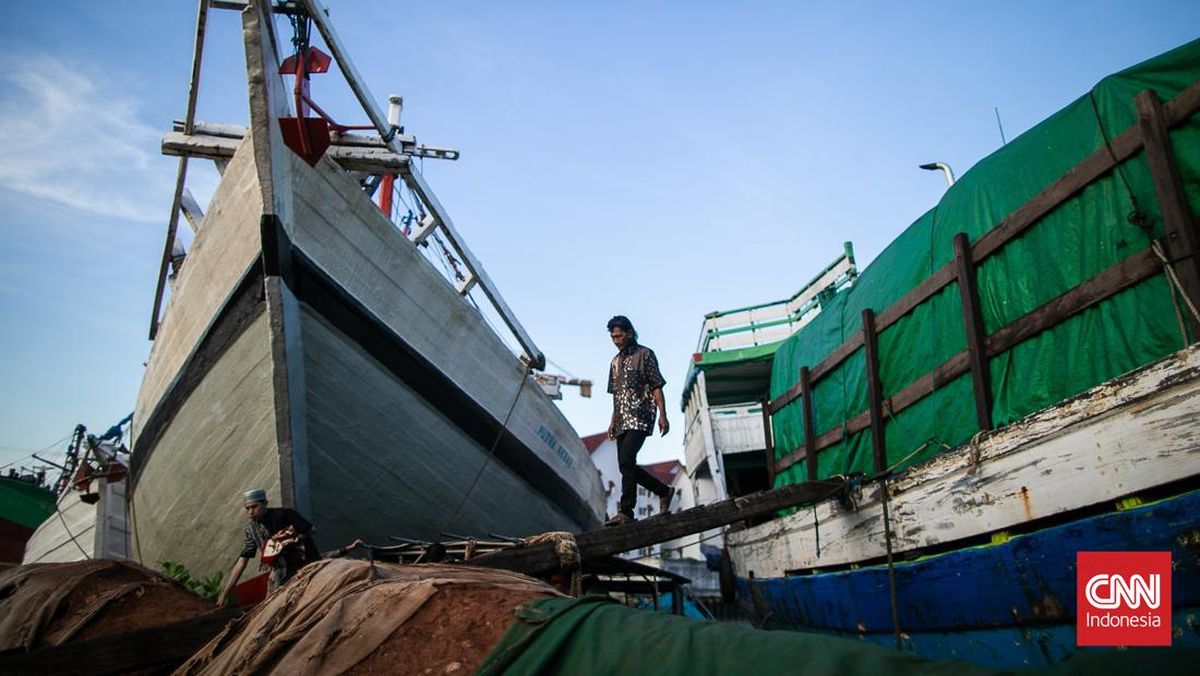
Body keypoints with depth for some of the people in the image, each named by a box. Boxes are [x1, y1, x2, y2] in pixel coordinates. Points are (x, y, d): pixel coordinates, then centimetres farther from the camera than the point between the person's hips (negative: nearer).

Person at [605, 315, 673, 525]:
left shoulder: (645, 354, 2)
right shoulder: (615, 362, 21)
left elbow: (656, 387, -4)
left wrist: (662, 416, -12)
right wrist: (613, 422, 18)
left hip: (640, 417, -7)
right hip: (622, 421, 8)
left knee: (626, 461, -20)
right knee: (626, 466, 3)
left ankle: (626, 511, -19)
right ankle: (663, 491, 19)